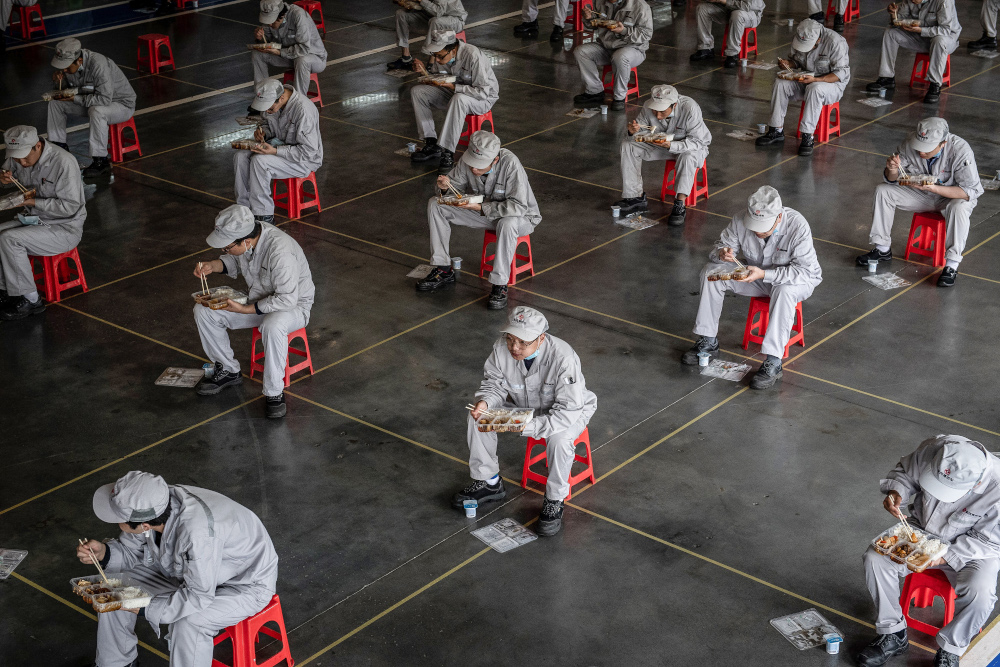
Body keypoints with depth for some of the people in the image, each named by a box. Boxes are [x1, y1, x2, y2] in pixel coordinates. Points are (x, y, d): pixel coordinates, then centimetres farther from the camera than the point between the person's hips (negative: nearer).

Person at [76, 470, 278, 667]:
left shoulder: (197, 530, -42)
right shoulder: (149, 508, -20)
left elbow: (198, 597, -33)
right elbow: (131, 551, -1)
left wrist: (142, 608, -31)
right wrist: (103, 552, -20)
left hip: (247, 583, -7)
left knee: (188, 623, -33)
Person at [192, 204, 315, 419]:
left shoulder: (280, 251, -35)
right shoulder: (243, 234, -12)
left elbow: (286, 299, -32)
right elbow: (235, 261, 12)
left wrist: (245, 310, -28)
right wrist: (213, 266, -9)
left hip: (294, 304, -7)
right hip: (259, 299, 8)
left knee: (272, 326, -41)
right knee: (203, 311, -5)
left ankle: (274, 393, -21)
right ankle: (228, 371, 13)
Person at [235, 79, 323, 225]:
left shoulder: (303, 109, -29)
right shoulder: (274, 101, -4)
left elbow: (309, 151, -26)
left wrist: (275, 151, -31)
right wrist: (263, 131, -6)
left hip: (306, 160, -8)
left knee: (259, 161, -29)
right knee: (241, 156, -12)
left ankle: (264, 216, -19)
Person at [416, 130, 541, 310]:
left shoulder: (510, 163, -33)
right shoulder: (467, 160, -17)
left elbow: (518, 206, -36)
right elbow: (456, 186, 0)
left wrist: (481, 208, -38)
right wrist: (445, 187, -25)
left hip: (520, 216, -6)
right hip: (482, 212, 6)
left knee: (507, 224, -42)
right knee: (435, 205, -7)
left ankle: (499, 285, -26)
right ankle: (443, 270, 0)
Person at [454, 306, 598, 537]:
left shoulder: (563, 357, -36)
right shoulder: (502, 348, -22)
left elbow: (567, 412, -34)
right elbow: (494, 383, -4)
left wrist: (527, 426, -43)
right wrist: (484, 402, -27)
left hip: (570, 411, -5)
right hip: (524, 406, 5)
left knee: (560, 438, -37)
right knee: (477, 417, -12)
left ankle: (554, 502, -11)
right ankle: (489, 482, 7)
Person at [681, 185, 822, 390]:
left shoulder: (797, 225, -31)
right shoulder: (741, 220, -19)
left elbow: (805, 271, -33)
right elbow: (721, 245, -5)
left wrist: (764, 274, -42)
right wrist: (722, 253, -32)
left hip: (798, 280, -5)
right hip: (757, 275, 5)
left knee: (785, 291, -40)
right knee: (710, 272, -13)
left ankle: (773, 364, -36)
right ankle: (708, 342, -5)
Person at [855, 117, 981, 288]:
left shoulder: (960, 150, -31)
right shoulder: (911, 142, -20)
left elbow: (971, 191, -31)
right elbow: (891, 180, -7)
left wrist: (932, 188, -39)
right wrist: (892, 170, -33)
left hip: (953, 196, -4)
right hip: (922, 194, 4)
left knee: (959, 208, -37)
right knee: (883, 191, -12)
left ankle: (951, 265, -25)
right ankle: (882, 249, -1)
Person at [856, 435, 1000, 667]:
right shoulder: (932, 450, -23)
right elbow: (905, 471, 0)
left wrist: (944, 556, -28)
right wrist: (896, 492, -21)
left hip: (972, 550, -4)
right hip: (922, 530, 4)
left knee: (980, 593, -32)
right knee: (875, 558, -18)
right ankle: (893, 635, 0)